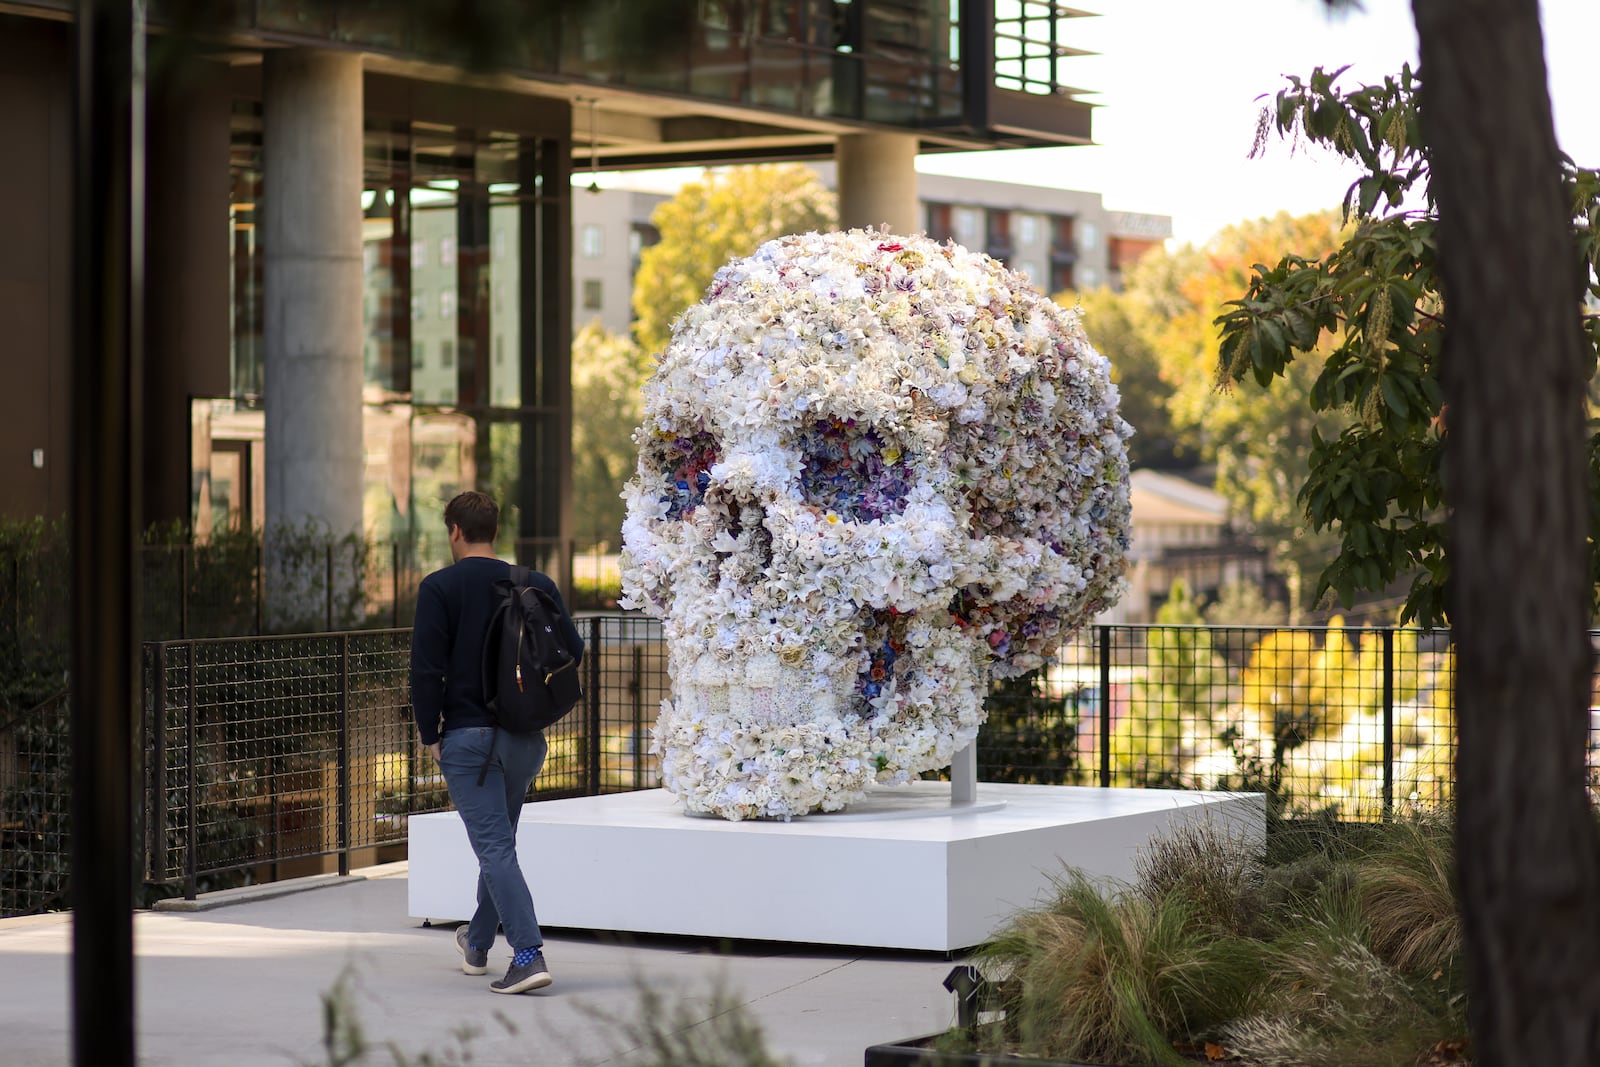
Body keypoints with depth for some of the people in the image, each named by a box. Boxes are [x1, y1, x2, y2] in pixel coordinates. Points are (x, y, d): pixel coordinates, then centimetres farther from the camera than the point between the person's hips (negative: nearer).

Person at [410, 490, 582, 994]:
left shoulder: (440, 588, -7)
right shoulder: (535, 585, 5)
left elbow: (426, 668, -12)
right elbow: (573, 649, 4)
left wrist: (430, 733, -2)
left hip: (467, 735, -5)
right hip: (526, 738, 5)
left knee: (494, 846, -7)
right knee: (500, 840, 21)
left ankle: (528, 955, -20)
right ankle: (478, 943, 38)